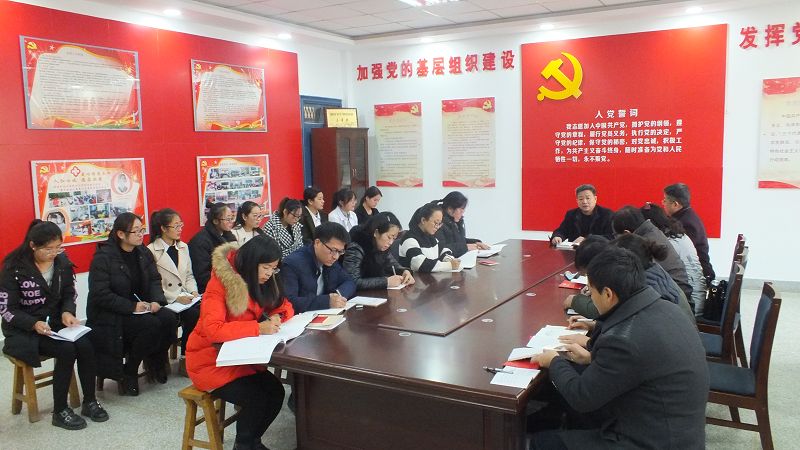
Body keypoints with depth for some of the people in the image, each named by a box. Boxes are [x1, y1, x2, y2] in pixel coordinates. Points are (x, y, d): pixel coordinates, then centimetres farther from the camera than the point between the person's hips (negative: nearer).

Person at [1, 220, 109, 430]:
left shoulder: (62, 261, -1)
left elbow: (69, 295, 7)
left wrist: (67, 312, -16)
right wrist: (34, 324, -29)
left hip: (56, 323, 4)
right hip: (24, 330, -4)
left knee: (86, 346, -23)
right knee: (67, 350, -28)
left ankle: (90, 402, -6)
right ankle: (60, 411, -13)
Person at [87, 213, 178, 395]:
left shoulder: (143, 253, 6)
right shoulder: (103, 257, -13)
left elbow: (154, 280, 7)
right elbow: (100, 295, -19)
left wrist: (157, 301, -14)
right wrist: (132, 307, -25)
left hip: (142, 308, 6)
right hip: (110, 316, -6)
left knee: (170, 318, -21)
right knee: (151, 325, -29)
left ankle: (154, 361, 5)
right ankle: (128, 373, -7)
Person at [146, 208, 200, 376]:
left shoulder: (183, 247, 17)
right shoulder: (151, 251, -5)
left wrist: (193, 291, 0)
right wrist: (176, 298, -16)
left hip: (186, 297, 5)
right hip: (165, 301, -5)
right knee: (193, 315, -29)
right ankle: (185, 360, -11)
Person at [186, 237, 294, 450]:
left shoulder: (258, 280, -1)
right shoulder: (220, 283, -23)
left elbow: (285, 306, 6)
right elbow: (212, 330, -34)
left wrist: (277, 317, -17)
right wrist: (257, 328, -38)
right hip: (210, 360, -7)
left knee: (276, 392, -11)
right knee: (256, 398, -21)